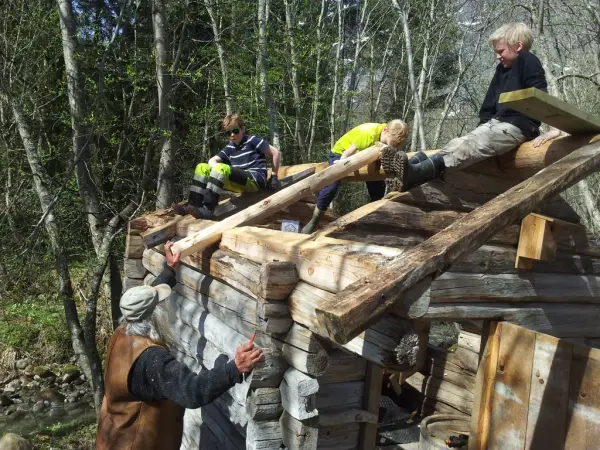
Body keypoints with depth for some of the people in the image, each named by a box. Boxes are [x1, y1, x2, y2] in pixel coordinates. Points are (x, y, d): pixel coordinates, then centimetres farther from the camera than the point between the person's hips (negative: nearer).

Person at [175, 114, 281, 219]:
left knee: (221, 168, -31)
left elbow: (276, 153, 0)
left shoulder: (252, 141, 1)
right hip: (241, 183, 7)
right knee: (202, 167, 1)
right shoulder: (230, 148, 18)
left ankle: (207, 209, -42)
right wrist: (217, 169, -12)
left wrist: (274, 176, -1)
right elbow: (212, 160, 12)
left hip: (256, 180, -7)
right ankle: (194, 205, -14)